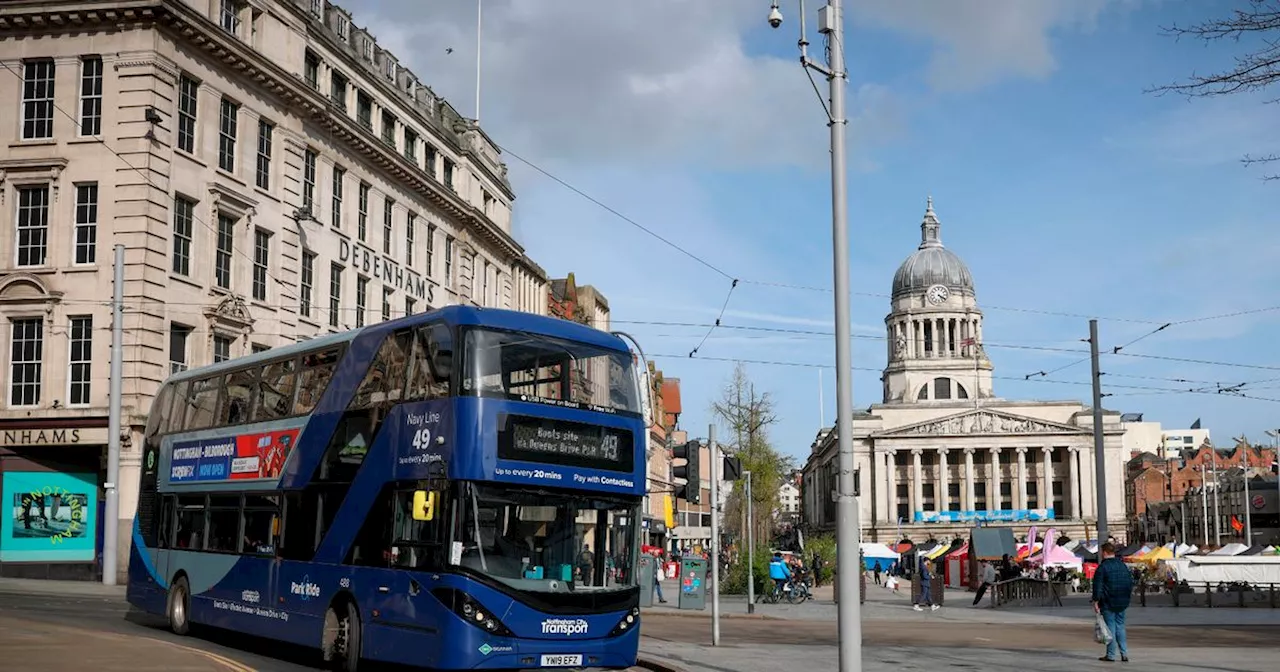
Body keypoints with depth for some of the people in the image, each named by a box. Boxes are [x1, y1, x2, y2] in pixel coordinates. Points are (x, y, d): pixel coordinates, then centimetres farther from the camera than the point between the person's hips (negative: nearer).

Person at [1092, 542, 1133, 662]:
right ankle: (1124, 653, 7)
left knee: (1110, 627, -1)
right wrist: (1126, 597, 19)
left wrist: (1096, 601, -10)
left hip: (1108, 603, -6)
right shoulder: (1122, 565, 9)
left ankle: (1111, 655, 2)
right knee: (1120, 626, 13)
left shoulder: (1102, 567, -12)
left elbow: (1098, 586, -15)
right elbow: (1131, 582, 14)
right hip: (1122, 603, 6)